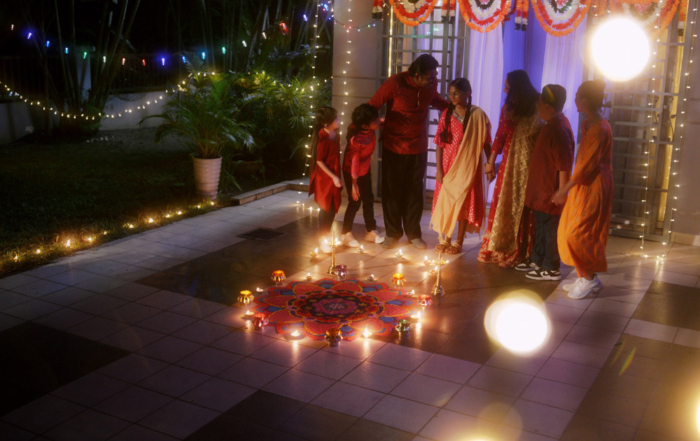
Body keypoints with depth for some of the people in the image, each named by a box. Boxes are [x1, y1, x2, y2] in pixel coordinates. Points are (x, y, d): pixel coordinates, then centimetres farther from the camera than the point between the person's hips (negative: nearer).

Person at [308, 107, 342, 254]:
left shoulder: (335, 135, 1)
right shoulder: (322, 139, -23)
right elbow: (319, 161, -19)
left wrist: (337, 176, 13)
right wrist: (333, 177, -17)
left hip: (334, 176, 8)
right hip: (324, 178, -7)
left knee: (333, 208, 15)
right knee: (326, 208, 4)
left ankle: (327, 235, 32)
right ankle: (322, 240, 18)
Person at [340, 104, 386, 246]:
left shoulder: (369, 130, -17)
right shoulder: (356, 139, -35)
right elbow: (354, 162, -28)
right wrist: (354, 184, -23)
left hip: (365, 170, 7)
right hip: (352, 172, -7)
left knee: (369, 199, 15)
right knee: (355, 202, 4)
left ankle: (371, 231, 29)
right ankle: (346, 234, 21)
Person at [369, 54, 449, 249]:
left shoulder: (431, 85, -6)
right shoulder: (395, 83, -19)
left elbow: (436, 100, 15)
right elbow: (372, 106, -11)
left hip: (418, 147, 3)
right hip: (394, 147, -3)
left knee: (414, 191, 10)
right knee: (392, 190, 8)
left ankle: (413, 233, 24)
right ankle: (393, 232, 24)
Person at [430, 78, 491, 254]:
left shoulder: (478, 115, -6)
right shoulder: (447, 114, 2)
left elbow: (486, 143, -3)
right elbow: (440, 143, 1)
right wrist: (438, 169, -3)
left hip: (468, 167, -3)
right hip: (448, 165, 3)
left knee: (464, 203, 4)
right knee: (445, 201, 7)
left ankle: (458, 242, 13)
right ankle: (445, 239, 20)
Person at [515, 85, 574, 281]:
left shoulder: (559, 129, -23)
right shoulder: (552, 124, 9)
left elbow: (565, 166, -24)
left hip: (551, 192, -10)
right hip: (542, 189, 10)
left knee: (550, 229, 0)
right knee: (541, 226, 19)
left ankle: (551, 269, 9)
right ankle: (537, 260, 31)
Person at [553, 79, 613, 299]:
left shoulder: (600, 129, -19)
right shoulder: (587, 124, 9)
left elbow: (589, 164, -21)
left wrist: (566, 188, -19)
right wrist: (570, 186, 12)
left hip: (593, 188, -9)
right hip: (583, 185, 9)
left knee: (578, 234, -5)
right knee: (570, 231, 11)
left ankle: (589, 278, 9)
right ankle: (585, 278, 20)